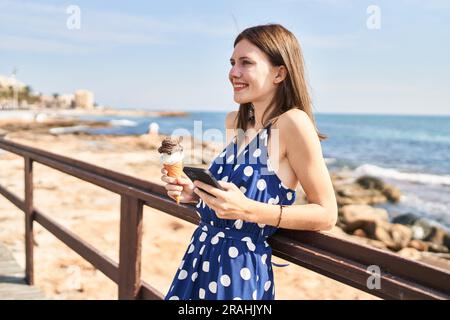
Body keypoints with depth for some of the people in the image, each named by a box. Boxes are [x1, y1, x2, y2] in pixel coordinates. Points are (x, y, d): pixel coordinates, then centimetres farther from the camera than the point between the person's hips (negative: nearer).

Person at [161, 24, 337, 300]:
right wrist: (194, 192, 0)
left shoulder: (293, 122, -18)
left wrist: (248, 210, -26)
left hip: (241, 270, -7)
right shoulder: (235, 120, 4)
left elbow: (326, 214, -16)